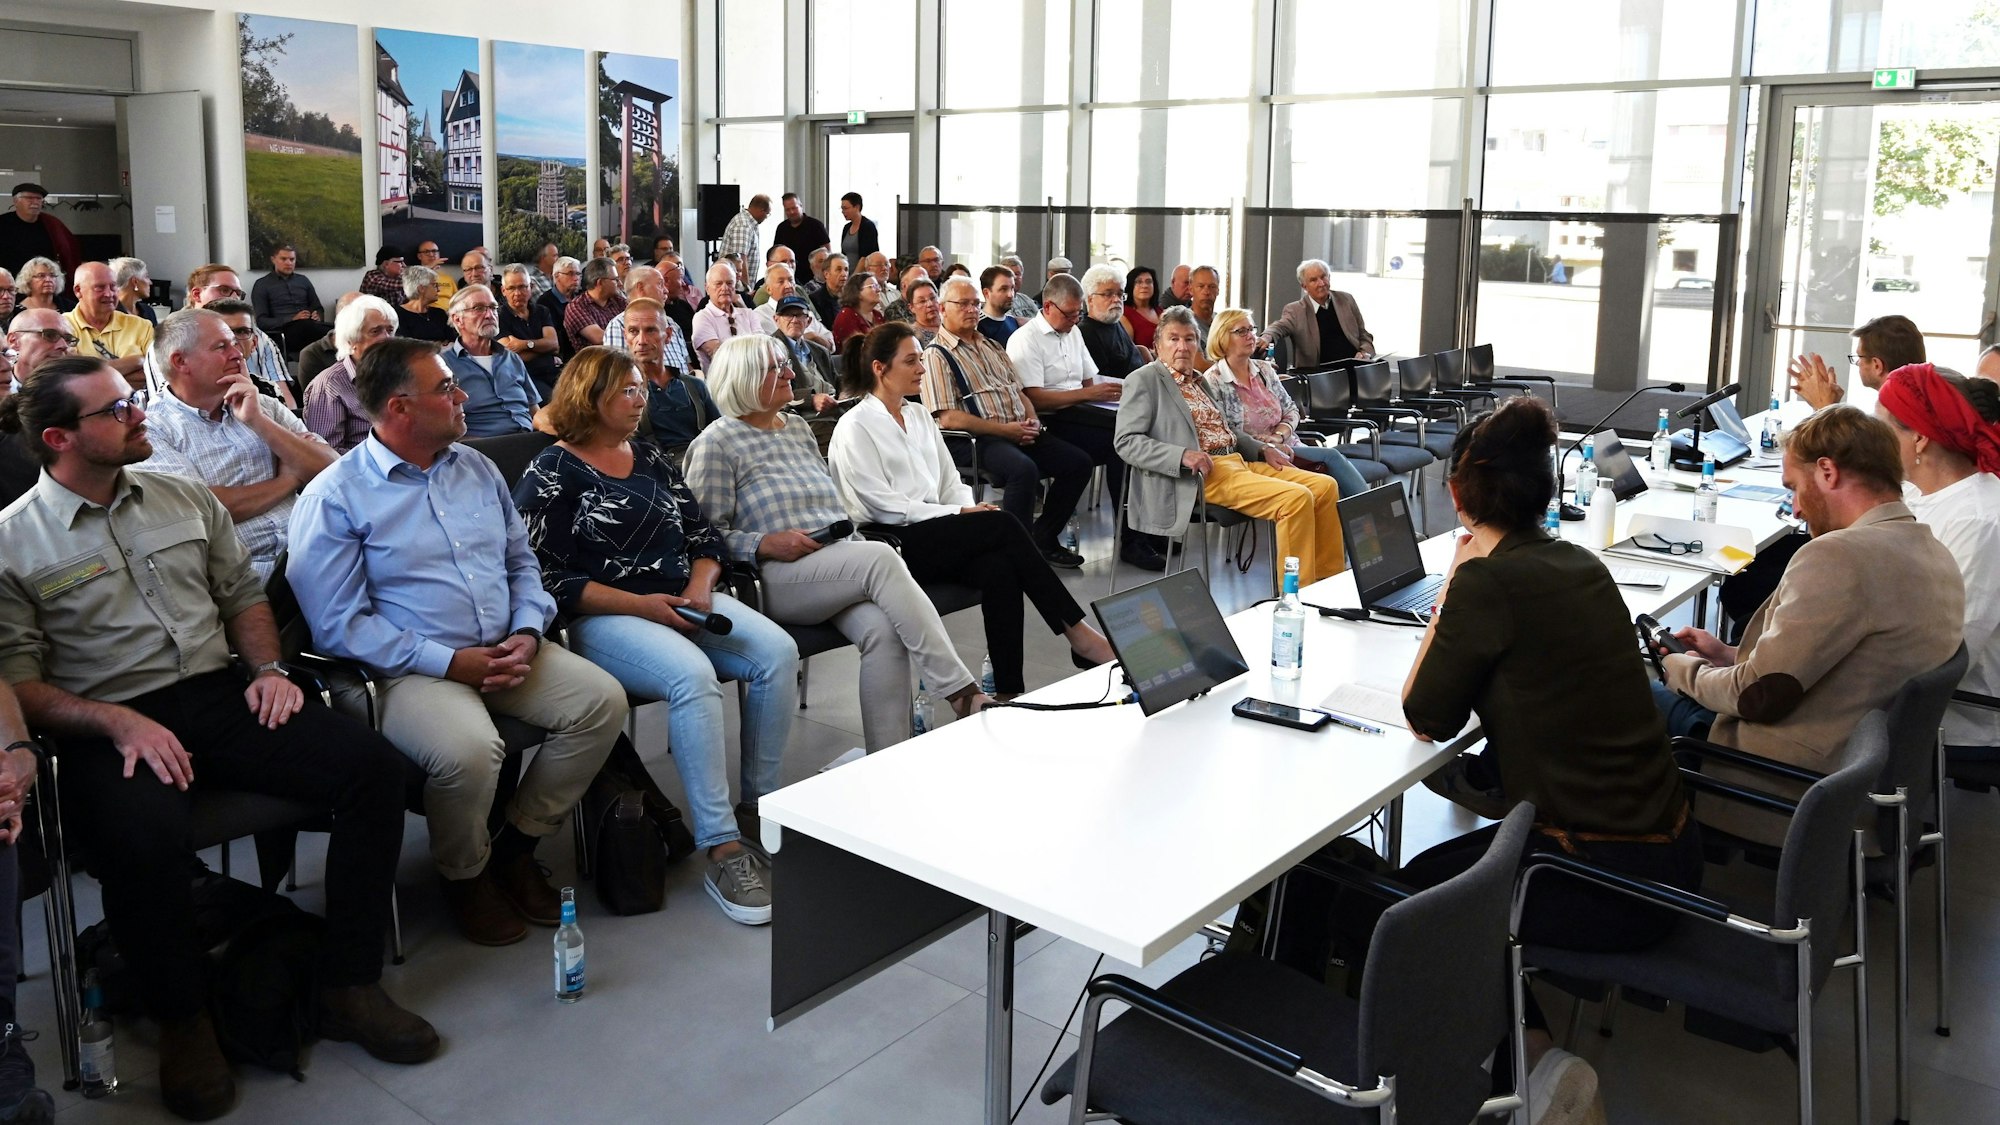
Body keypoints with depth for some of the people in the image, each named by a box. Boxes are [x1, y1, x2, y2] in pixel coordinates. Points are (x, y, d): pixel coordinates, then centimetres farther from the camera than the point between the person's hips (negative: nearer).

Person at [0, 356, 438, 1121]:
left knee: (373, 767, -18)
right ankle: (182, 1021, -8)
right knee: (142, 841, -38)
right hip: (110, 724, -4)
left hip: (219, 697, 5)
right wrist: (117, 722, -18)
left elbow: (243, 593, 20)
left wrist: (267, 668, 2)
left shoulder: (186, 499, 13)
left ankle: (347, 988, -7)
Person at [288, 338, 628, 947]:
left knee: (602, 699, -14)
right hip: (410, 669, -6)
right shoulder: (334, 498, -6)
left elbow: (522, 562, 19)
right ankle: (465, 874, 0)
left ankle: (516, 846, 4)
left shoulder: (477, 469, 14)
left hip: (505, 653, 6)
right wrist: (448, 662, -17)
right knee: (469, 749, -34)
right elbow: (338, 624, -12)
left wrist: (527, 633, -2)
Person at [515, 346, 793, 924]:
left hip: (683, 602, 6)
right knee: (692, 675, -36)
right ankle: (722, 851, -31)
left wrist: (699, 588, -4)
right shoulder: (551, 474, 0)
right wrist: (639, 605, -16)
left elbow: (704, 537, 18)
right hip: (603, 617, -6)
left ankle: (762, 803, -9)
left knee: (778, 651, -21)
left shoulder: (651, 457, 18)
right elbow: (548, 577, -9)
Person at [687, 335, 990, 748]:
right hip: (778, 578, -6)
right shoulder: (717, 443, 3)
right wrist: (767, 544, -19)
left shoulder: (798, 428, 24)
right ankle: (961, 692, -32)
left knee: (882, 630, -29)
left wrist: (852, 538, 7)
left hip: (840, 566, 6)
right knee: (880, 557, -33)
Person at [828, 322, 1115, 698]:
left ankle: (1009, 691, -28)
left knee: (999, 566, -27)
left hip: (934, 532, 6)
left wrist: (971, 507, -5)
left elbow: (950, 481, 18)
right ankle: (1077, 632, -18)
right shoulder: (854, 427, -4)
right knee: (1003, 526, -25)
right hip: (888, 543, -6)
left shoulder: (918, 415, 18)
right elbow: (883, 506, -12)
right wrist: (960, 514, -15)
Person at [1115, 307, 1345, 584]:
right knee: (1297, 498, -25)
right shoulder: (1144, 381, -2)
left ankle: (1328, 580, 2)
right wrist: (1183, 455, -24)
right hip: (1205, 472, -9)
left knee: (1325, 486, -4)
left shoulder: (1198, 379, 22)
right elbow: (1126, 442, -11)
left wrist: (1262, 449, 13)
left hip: (1239, 460, 9)